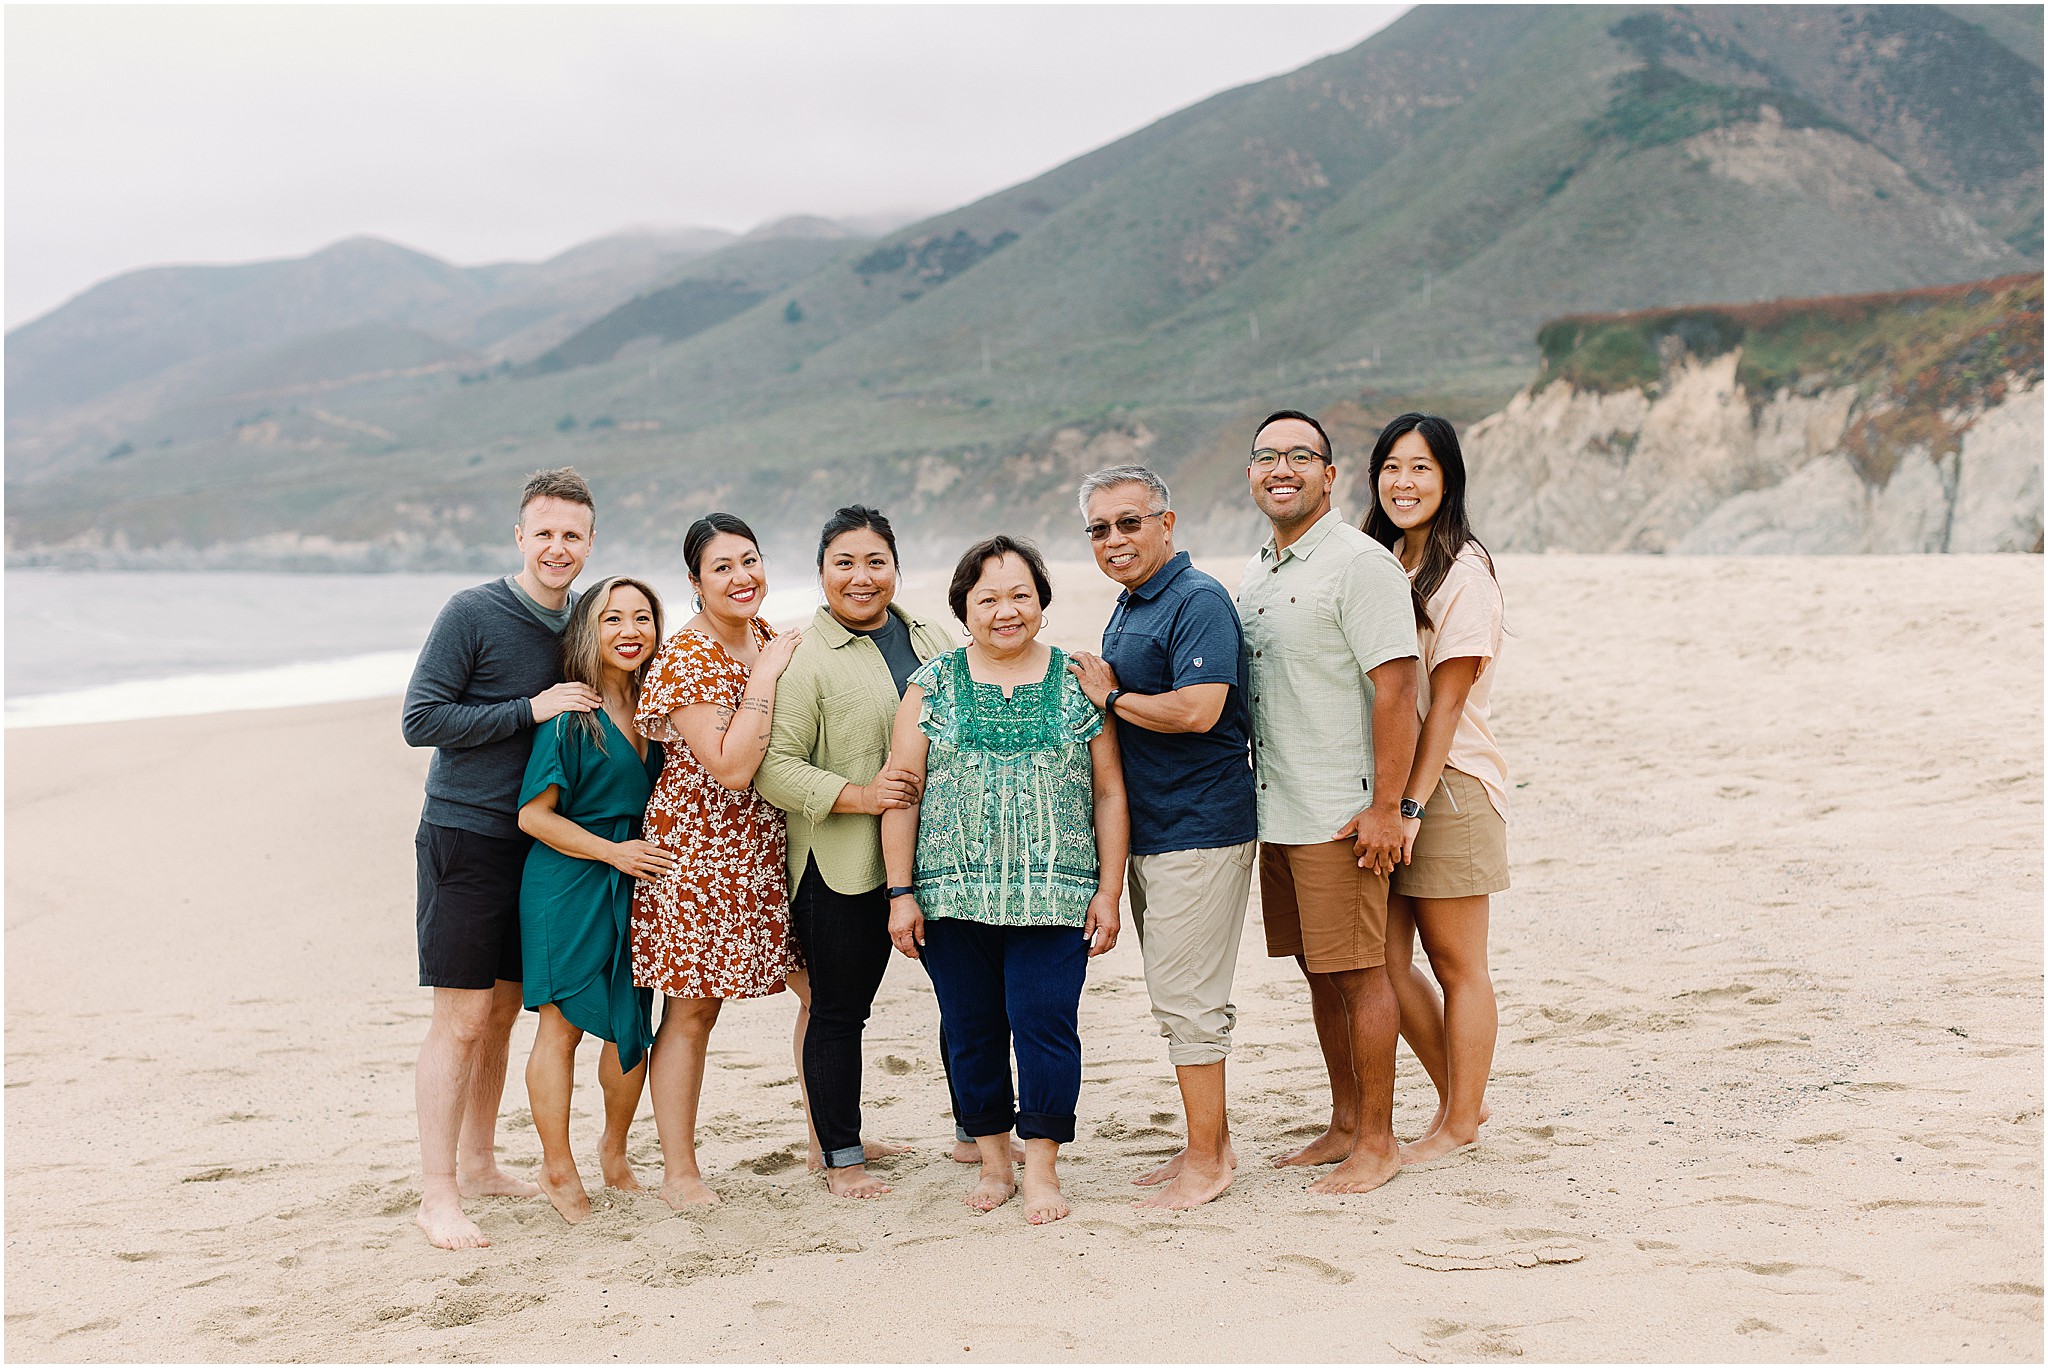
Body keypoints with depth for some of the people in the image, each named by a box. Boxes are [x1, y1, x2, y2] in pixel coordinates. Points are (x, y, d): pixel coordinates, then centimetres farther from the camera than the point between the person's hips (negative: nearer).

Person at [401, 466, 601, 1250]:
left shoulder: (578, 625, 11)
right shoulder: (474, 613, -10)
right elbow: (420, 720, -14)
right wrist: (529, 711, -18)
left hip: (534, 843, 7)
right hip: (465, 838, -7)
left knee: (502, 1012, 13)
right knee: (461, 1020, -7)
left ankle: (479, 1164, 25)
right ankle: (438, 1194, -1)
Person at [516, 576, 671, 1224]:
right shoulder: (569, 716, -10)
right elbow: (533, 813, -10)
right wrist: (613, 851, -15)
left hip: (634, 886, 6)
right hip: (566, 885, -6)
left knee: (632, 1024, 8)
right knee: (563, 1024, 0)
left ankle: (615, 1151, 29)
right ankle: (557, 1169, 12)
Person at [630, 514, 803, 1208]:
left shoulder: (765, 637, 7)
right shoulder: (686, 657, -17)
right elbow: (731, 767, -25)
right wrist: (765, 677, -22)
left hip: (764, 843, 8)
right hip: (700, 845, -8)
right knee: (692, 1009, 0)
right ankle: (678, 1172, 11)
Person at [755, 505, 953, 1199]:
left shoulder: (924, 639, 11)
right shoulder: (803, 657, -10)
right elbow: (773, 766, -14)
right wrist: (858, 796, -23)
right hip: (836, 863, -5)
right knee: (837, 1010, 3)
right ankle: (841, 1160, 15)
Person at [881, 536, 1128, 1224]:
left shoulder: (1078, 683, 5)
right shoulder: (932, 685, 5)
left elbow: (1109, 793, 6)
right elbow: (902, 793, 4)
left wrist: (1109, 891, 1)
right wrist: (901, 891, -1)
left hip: (1053, 897, -1)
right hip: (954, 896, 1)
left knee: (1045, 1024, -6)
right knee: (971, 1031, 8)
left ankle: (1042, 1167, 9)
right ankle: (994, 1160, 24)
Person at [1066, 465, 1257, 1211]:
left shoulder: (1198, 601, -15)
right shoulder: (1127, 608, 16)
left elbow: (1197, 709, -26)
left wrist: (1110, 697, -14)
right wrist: (1105, 693, 5)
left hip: (1198, 832, -10)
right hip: (1148, 833, 10)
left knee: (1187, 998, -5)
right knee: (1177, 997, 15)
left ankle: (1207, 1160, 4)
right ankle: (1210, 1143, 25)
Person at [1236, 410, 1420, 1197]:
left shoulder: (1360, 563, -11)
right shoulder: (1257, 573, 15)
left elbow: (1396, 690, -17)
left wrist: (1386, 808, -20)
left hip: (1341, 815, -8)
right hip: (1277, 811, 8)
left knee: (1359, 974, -1)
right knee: (1318, 973, 14)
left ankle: (1377, 1141, 9)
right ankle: (1343, 1125, 26)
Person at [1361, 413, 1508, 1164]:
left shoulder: (1462, 570, -10)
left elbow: (1446, 702, -14)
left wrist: (1412, 804, -18)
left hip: (1450, 781, -7)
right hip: (1382, 780, 7)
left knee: (1455, 962, 5)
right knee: (1387, 960, 8)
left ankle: (1461, 1121, 18)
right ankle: (1457, 1097, 25)